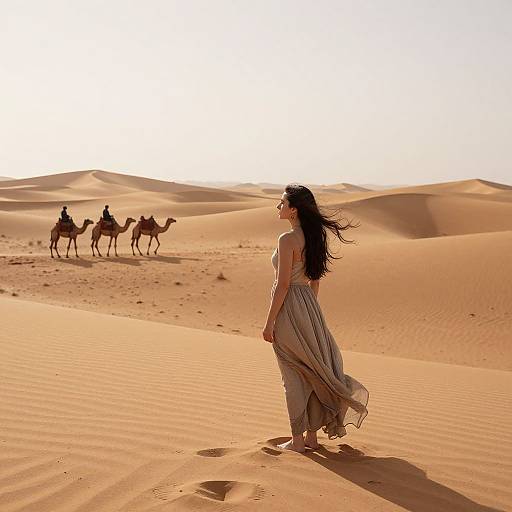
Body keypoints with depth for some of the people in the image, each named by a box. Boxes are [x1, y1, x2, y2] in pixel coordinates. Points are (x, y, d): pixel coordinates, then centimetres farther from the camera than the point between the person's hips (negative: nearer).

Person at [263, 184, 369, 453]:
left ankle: (297, 440, 10)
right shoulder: (313, 237, 7)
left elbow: (282, 284, -19)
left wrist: (269, 322, -14)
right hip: (309, 304, 8)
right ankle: (312, 435, 21)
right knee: (310, 370, 14)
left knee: (293, 377, 1)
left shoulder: (287, 239, -18)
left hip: (288, 309, -8)